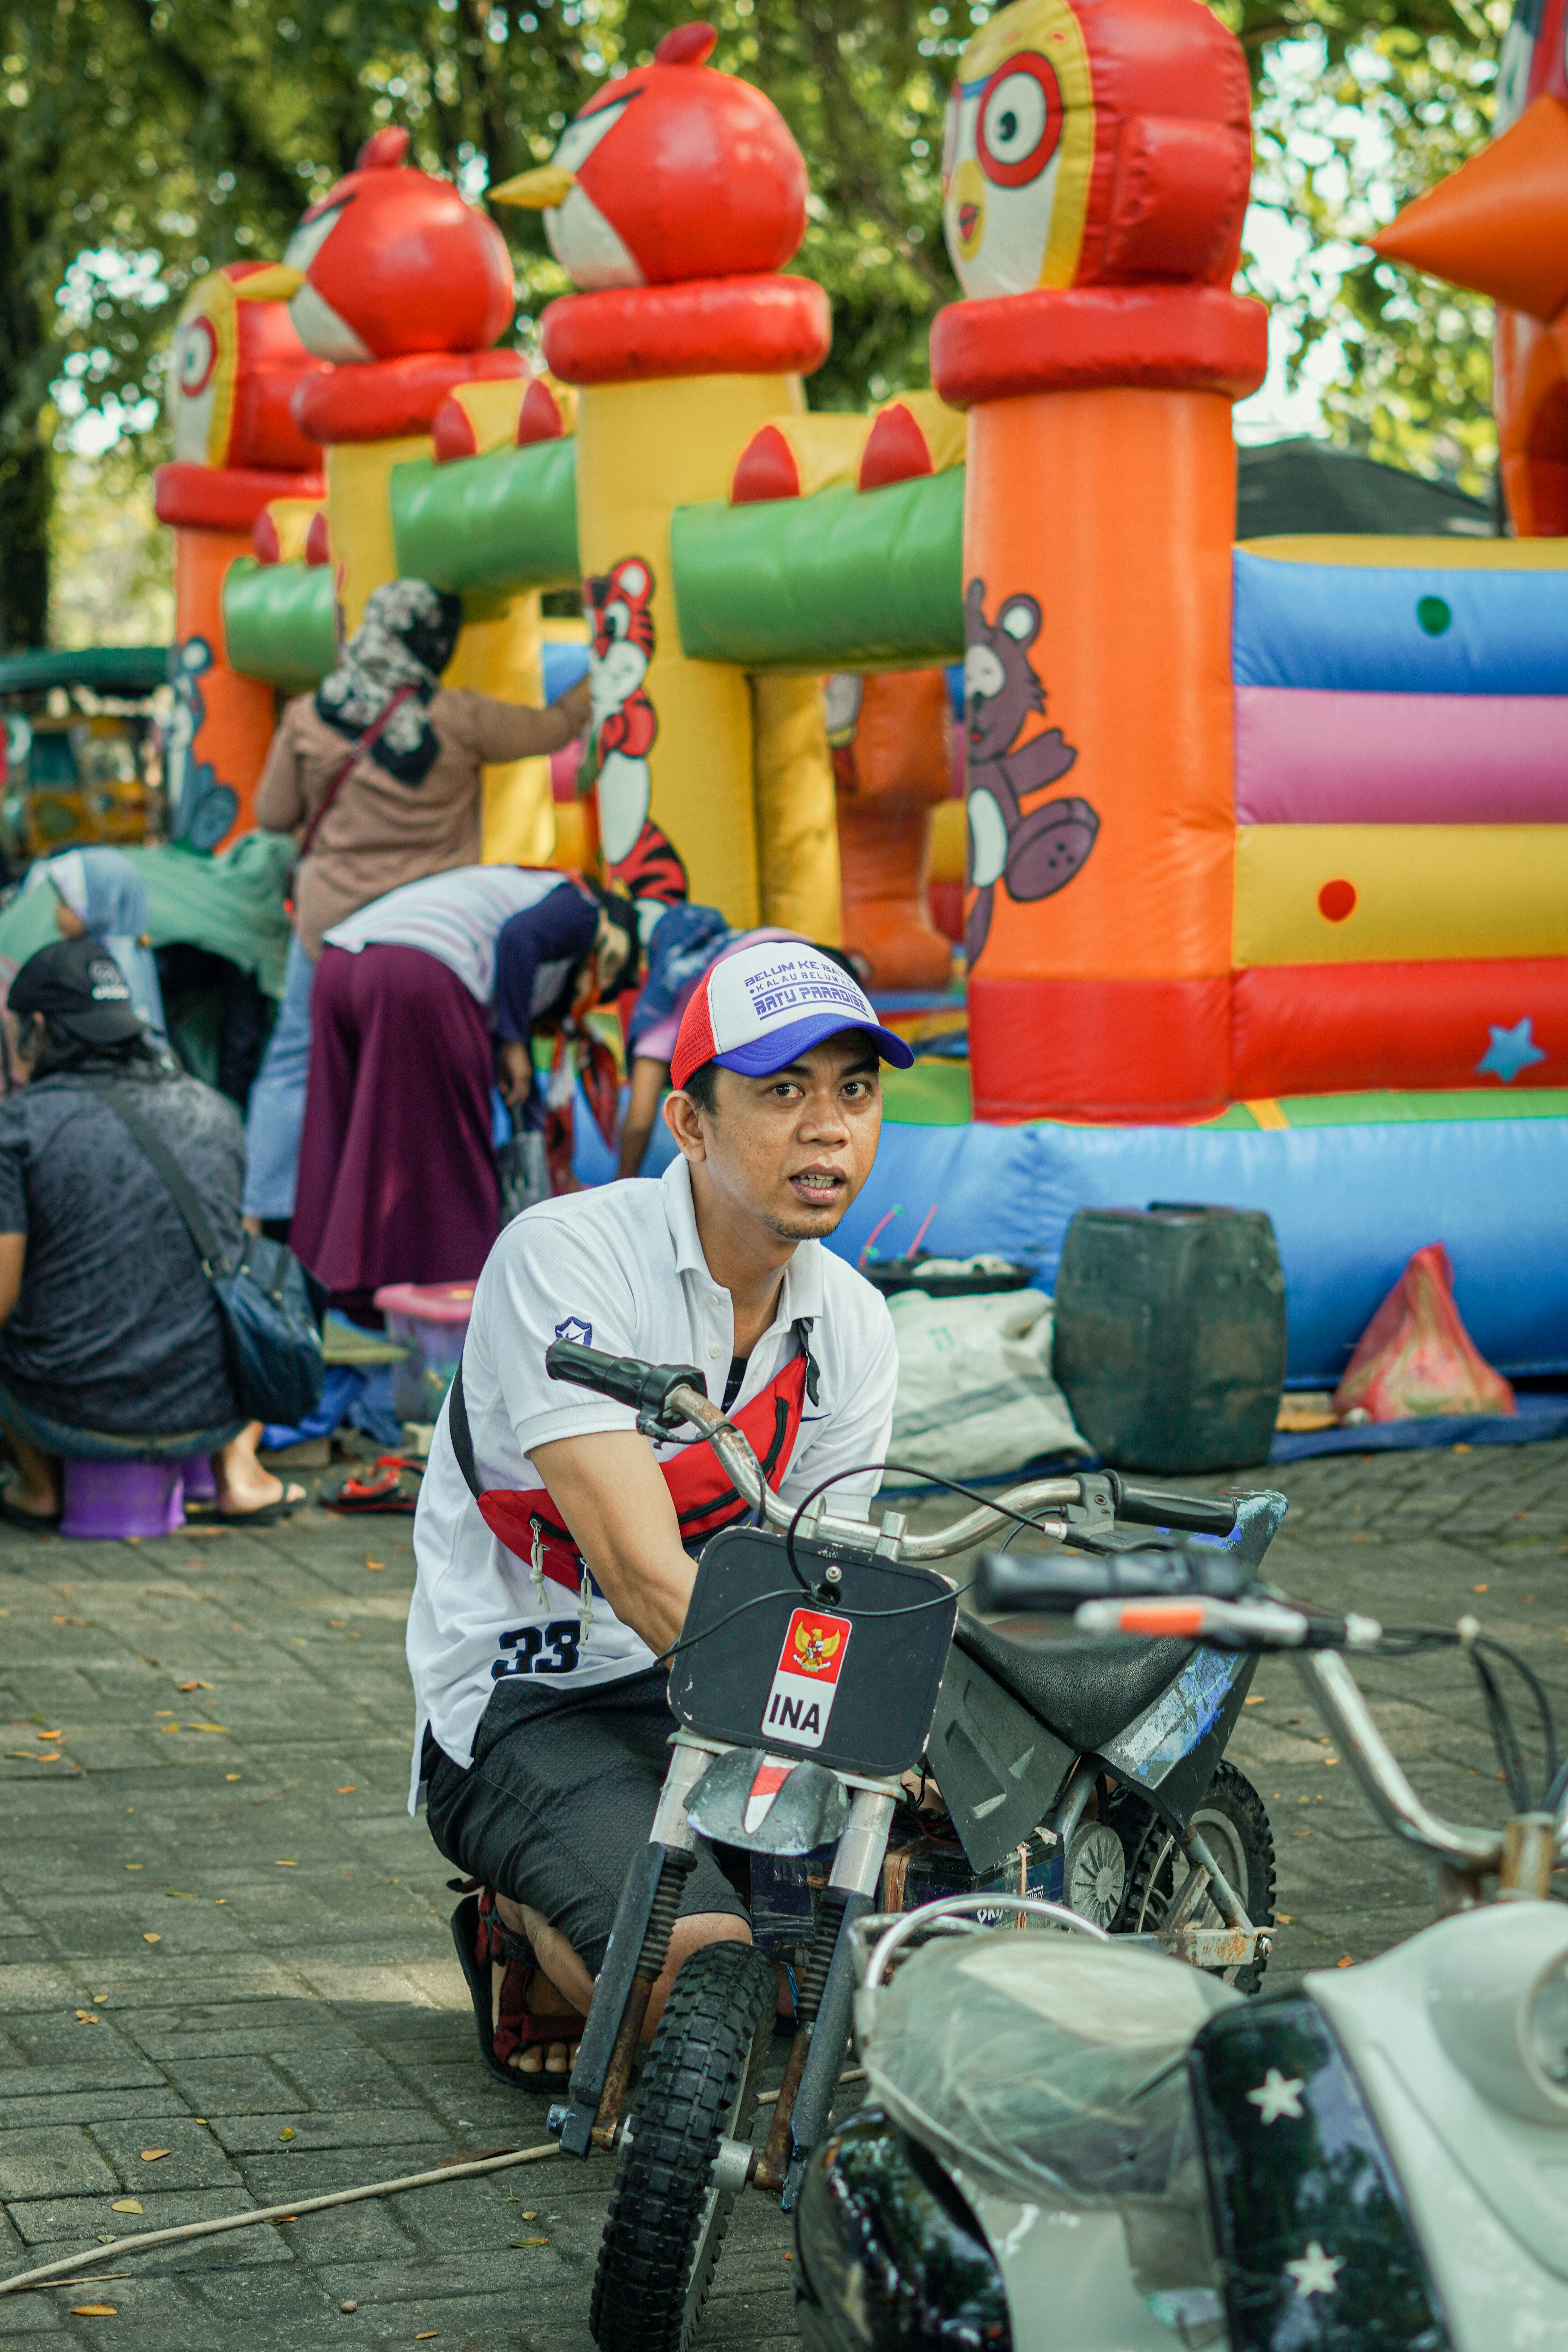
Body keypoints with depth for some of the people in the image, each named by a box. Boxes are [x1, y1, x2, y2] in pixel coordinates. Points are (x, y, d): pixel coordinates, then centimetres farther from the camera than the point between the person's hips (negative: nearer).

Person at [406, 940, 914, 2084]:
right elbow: (648, 1577, -25)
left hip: (716, 1695, 7)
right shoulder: (564, 1254, -18)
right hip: (526, 1703, -7)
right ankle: (530, 1947, 5)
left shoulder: (855, 1327, 4)